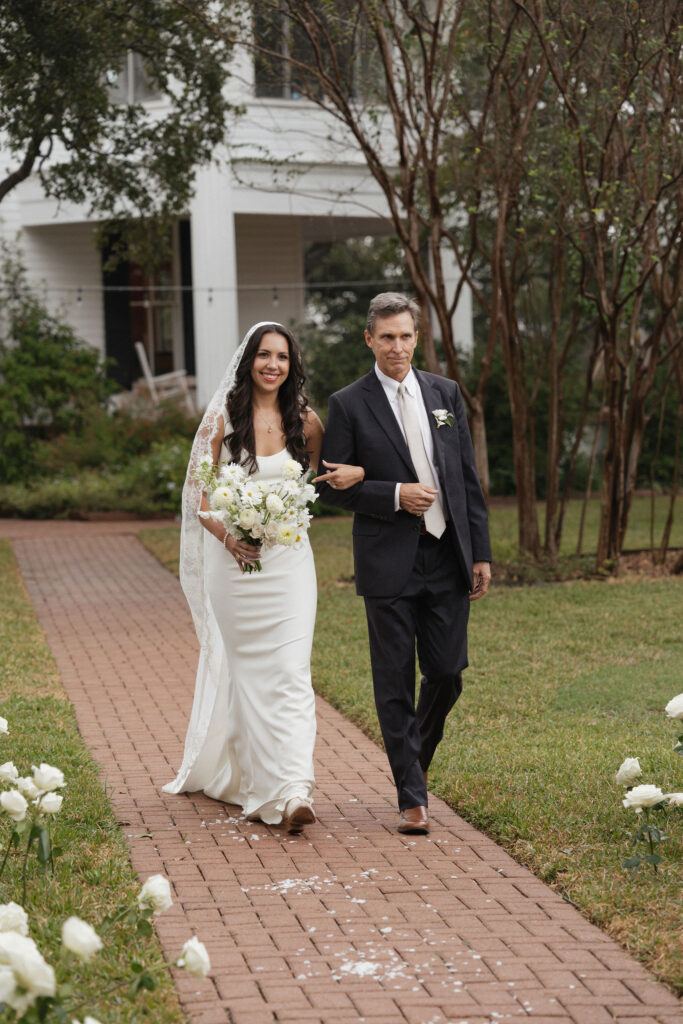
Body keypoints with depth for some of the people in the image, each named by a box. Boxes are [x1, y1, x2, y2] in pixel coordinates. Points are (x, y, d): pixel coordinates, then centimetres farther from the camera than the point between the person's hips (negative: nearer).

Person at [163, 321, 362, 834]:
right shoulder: (222, 419, 0)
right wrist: (227, 536, -17)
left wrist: (357, 472, -8)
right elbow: (198, 494, 1)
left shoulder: (305, 422, 4)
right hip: (233, 558, 0)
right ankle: (254, 782, 20)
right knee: (242, 670, 7)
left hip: (288, 560, 0)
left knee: (289, 671, -9)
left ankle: (294, 790, -14)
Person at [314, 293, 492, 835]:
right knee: (396, 684, 0)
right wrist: (393, 495, -14)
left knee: (448, 674, 6)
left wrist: (481, 552, 6)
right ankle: (412, 797, 8)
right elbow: (330, 485, -2)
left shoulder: (446, 393, 9)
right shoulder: (349, 404, -2)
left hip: (448, 558, 3)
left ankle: (416, 754, 33)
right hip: (390, 564, -3)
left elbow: (469, 478, 10)